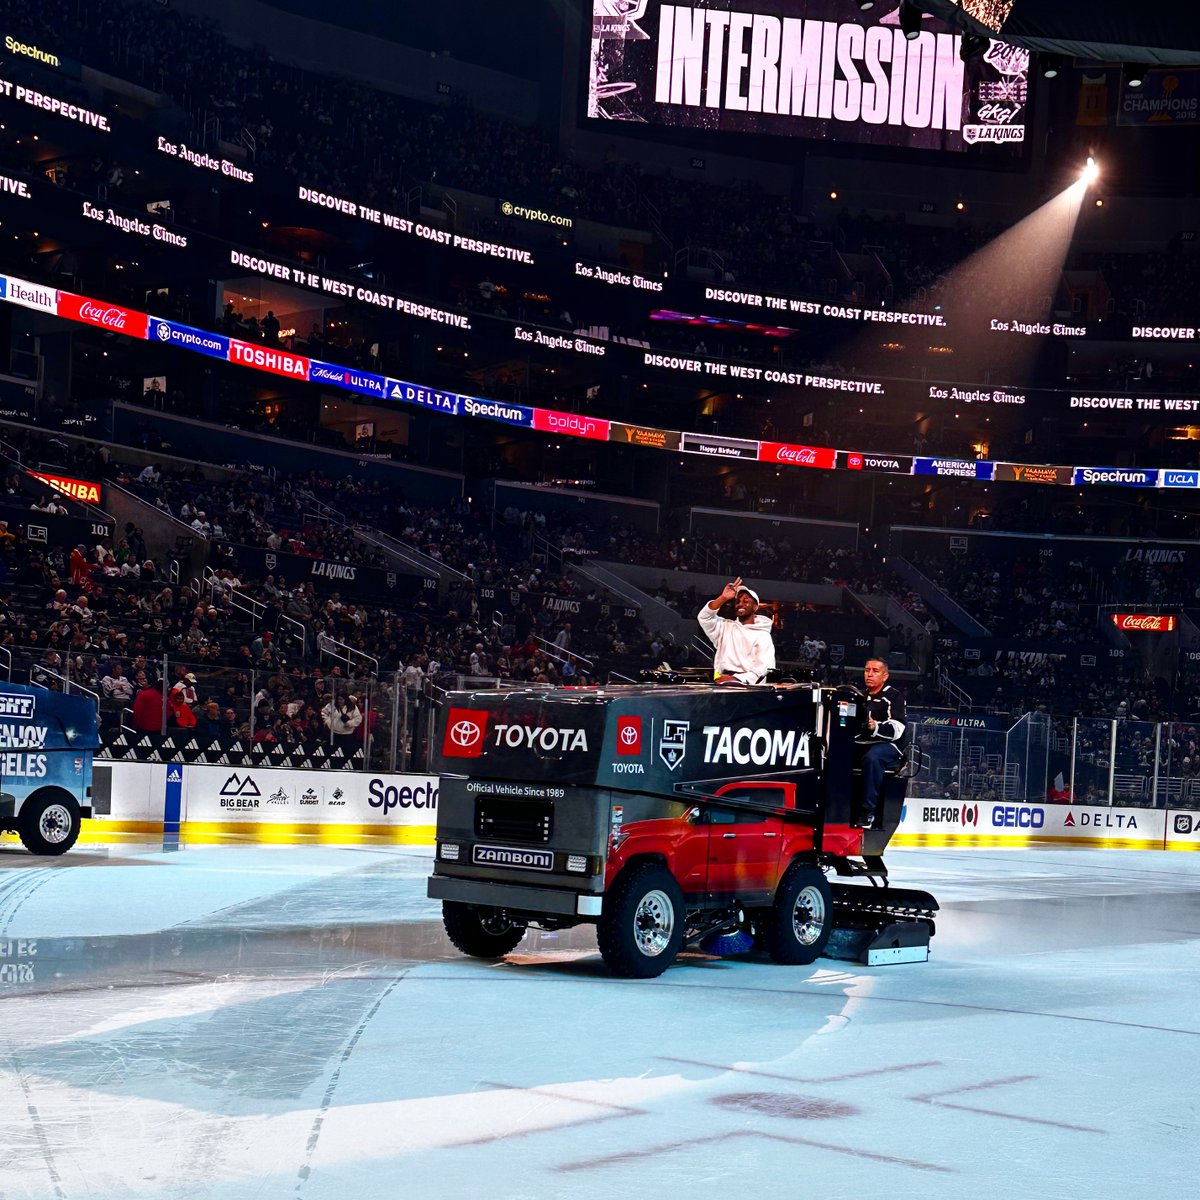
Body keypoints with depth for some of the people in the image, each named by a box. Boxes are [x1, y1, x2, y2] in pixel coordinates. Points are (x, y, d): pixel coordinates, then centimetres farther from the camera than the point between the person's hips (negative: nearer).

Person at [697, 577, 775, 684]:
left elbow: (762, 669, -4)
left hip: (748, 685, -5)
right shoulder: (725, 627, 21)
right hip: (722, 684, 5)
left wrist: (737, 679, -19)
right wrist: (723, 598, -5)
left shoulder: (763, 636, 7)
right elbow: (704, 617, 5)